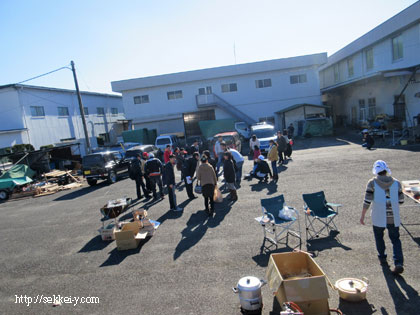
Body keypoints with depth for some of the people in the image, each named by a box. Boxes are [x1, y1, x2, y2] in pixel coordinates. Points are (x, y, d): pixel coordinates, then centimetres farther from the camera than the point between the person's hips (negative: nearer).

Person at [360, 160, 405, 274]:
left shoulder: (372, 183, -9)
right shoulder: (396, 183, 0)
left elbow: (367, 201, -12)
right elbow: (401, 201, 4)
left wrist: (362, 216, -4)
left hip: (378, 217, -2)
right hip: (393, 217, 2)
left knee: (379, 237, 18)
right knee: (395, 239, 13)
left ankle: (382, 258, 31)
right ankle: (399, 263, 3)